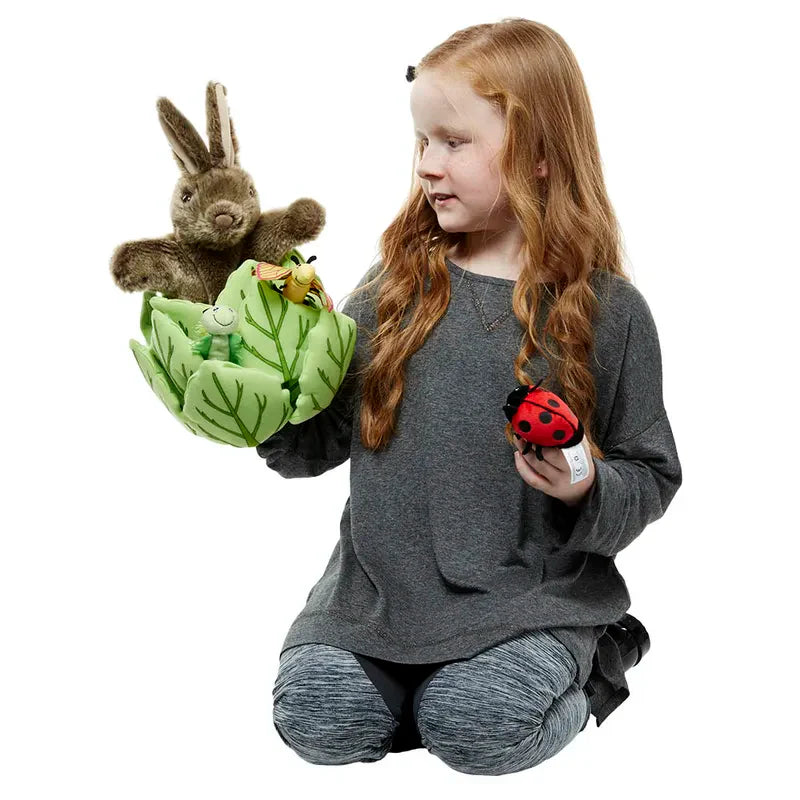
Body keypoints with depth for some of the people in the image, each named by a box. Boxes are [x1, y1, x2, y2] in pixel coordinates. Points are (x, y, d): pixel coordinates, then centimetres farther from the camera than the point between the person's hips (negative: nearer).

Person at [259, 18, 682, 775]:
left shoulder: (609, 310, -4)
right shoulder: (396, 286, 3)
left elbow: (652, 473, 2)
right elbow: (323, 439, 4)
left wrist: (589, 490, -18)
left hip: (529, 593, -2)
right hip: (382, 582, 3)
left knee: (473, 727, -23)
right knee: (314, 716, -15)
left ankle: (579, 672, 8)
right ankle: (413, 675, 14)